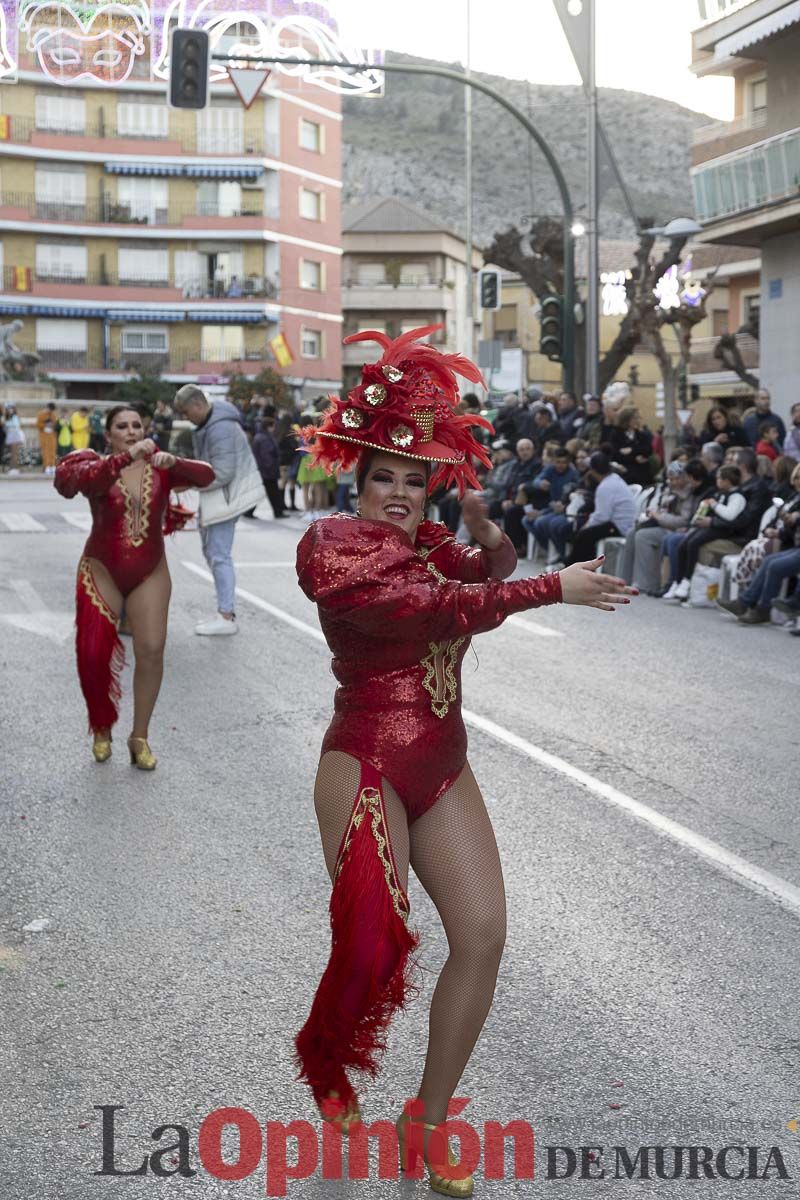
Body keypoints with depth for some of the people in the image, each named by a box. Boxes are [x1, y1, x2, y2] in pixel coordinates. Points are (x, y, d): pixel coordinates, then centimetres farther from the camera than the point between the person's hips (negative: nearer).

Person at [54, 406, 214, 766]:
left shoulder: (159, 468, -2)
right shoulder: (98, 467, -8)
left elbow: (206, 476, -16)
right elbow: (85, 479, -33)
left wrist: (174, 462, -35)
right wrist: (127, 457, -46)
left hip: (150, 574, 1)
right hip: (102, 572, -1)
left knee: (152, 650, -9)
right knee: (95, 654, -1)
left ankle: (140, 737, 4)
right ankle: (102, 730, 23)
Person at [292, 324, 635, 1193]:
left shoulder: (426, 541, 9)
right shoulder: (333, 544, -12)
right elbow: (438, 607, -25)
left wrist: (487, 530, -5)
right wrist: (555, 588, -25)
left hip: (443, 766, 7)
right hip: (367, 764, -6)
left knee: (483, 934, -1)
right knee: (375, 944, -4)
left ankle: (428, 1123, 15)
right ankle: (326, 1068, 30)